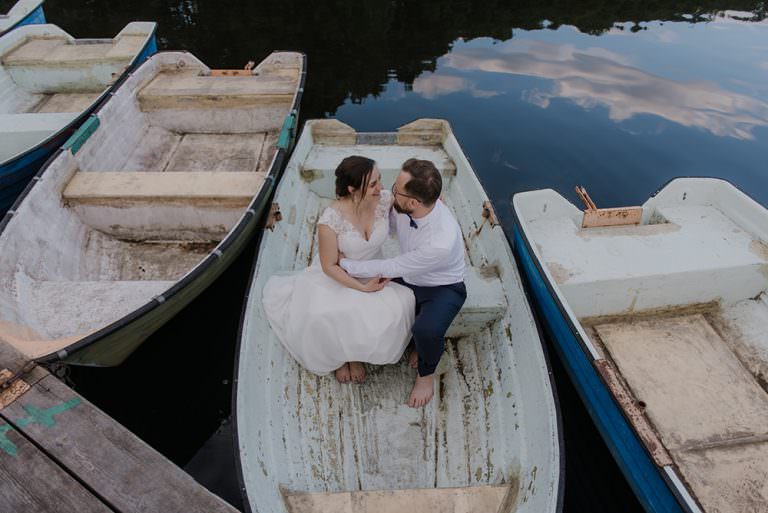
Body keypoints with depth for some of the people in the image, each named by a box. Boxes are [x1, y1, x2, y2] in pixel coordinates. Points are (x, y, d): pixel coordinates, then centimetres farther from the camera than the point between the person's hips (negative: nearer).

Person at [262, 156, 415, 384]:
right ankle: (339, 355, 8)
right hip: (336, 276, -3)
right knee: (320, 317, -30)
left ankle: (357, 352, 7)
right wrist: (363, 288, -22)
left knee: (398, 308, -23)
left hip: (373, 273, 4)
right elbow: (329, 266, -19)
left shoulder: (385, 200, -20)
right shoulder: (331, 220, -30)